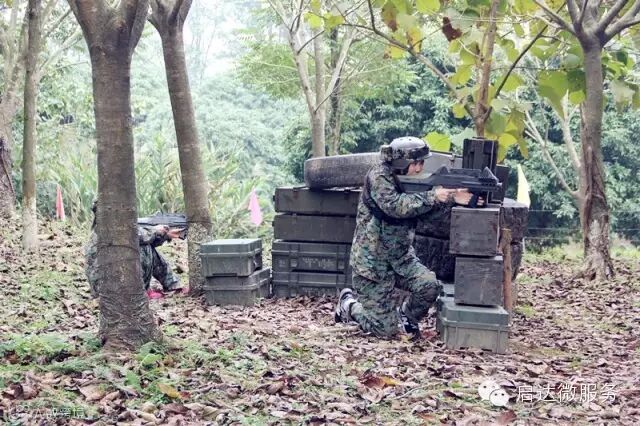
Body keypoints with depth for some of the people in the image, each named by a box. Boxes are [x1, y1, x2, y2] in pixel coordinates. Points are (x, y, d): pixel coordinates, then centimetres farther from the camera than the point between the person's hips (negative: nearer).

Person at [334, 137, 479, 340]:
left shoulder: (409, 180, 6)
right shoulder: (379, 176, -16)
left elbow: (426, 207, 0)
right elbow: (394, 206, -31)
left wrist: (452, 198, -18)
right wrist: (432, 196, -31)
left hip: (401, 257, 7)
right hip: (372, 260, -7)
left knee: (430, 285, -19)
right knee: (386, 329, -5)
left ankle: (406, 317, 12)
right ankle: (348, 304, 23)